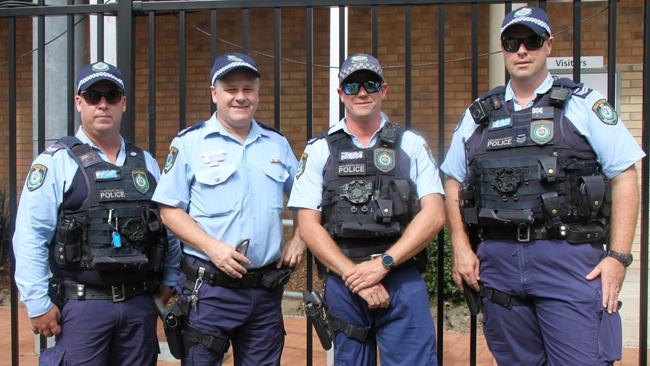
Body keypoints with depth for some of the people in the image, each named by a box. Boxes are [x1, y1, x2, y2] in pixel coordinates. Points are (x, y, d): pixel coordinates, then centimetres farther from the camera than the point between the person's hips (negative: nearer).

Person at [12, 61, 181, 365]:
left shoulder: (145, 162, 12)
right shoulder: (56, 162, -3)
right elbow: (30, 237, -8)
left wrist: (169, 280, 11)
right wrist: (38, 304, -11)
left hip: (139, 303, 5)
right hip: (81, 305, -4)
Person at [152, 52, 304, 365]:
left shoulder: (277, 144, 12)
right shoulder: (190, 143, 0)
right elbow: (170, 210, -4)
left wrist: (299, 238, 5)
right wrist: (212, 247, -16)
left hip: (267, 289, 4)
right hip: (209, 289, -3)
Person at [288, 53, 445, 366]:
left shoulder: (411, 144, 7)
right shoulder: (319, 150, 7)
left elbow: (434, 215, -2)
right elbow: (308, 225, 0)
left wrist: (382, 264, -12)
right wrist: (354, 274, -11)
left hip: (402, 279, 0)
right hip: (342, 282, 1)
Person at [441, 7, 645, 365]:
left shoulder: (582, 104, 4)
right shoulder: (479, 114, 14)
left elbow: (624, 177, -1)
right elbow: (453, 181, 19)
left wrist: (618, 256, -8)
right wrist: (461, 247, 7)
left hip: (568, 258, -3)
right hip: (498, 262, 4)